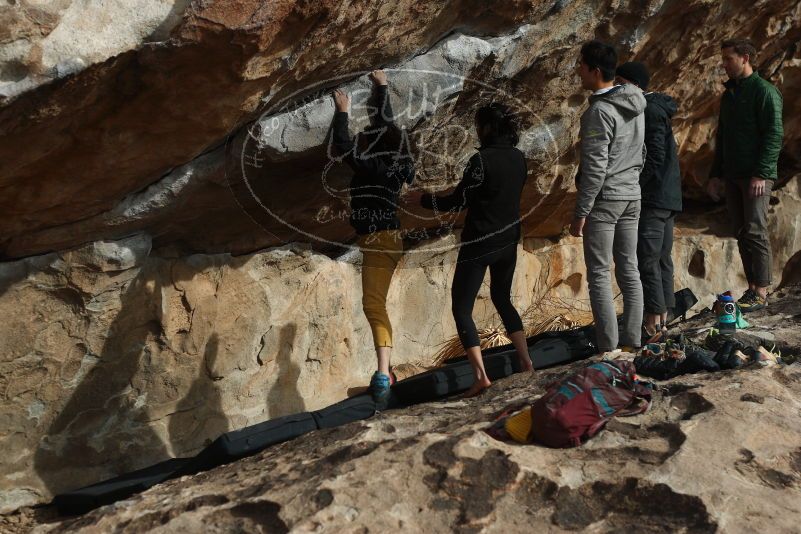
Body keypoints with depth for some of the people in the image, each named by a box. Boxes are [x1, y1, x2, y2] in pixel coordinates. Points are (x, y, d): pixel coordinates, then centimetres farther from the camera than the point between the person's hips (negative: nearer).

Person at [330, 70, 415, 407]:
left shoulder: (370, 167, -16)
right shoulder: (390, 164, 7)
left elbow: (341, 146, -19)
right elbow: (385, 122, 19)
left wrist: (342, 112, -6)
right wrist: (381, 87, 29)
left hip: (378, 241, -9)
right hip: (385, 240, 9)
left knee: (374, 305, -16)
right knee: (376, 305, 16)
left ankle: (383, 376, -24)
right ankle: (384, 371, 20)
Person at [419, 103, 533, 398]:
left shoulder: (482, 160, -19)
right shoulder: (519, 158, 3)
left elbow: (458, 201, -14)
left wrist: (422, 200, -2)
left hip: (480, 243, -7)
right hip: (508, 240, 7)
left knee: (461, 308, 2)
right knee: (502, 299, 24)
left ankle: (481, 375, -6)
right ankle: (526, 362, 21)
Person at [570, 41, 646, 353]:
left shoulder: (599, 111, -18)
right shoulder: (635, 104, 9)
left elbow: (594, 168, -20)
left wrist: (580, 213, -16)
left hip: (604, 199, -8)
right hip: (632, 197, 8)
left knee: (599, 274, -2)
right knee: (629, 270, 11)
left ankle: (608, 348, -1)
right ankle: (633, 340, 15)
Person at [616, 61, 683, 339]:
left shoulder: (650, 111, -15)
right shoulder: (657, 107, 16)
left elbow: (654, 158, -21)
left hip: (654, 198, -10)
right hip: (668, 197, 10)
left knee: (646, 259, -7)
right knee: (662, 258, 13)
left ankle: (654, 320, -3)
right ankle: (663, 316, 19)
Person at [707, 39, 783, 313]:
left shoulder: (764, 91, -8)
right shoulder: (729, 94, 18)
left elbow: (774, 134, -14)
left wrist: (761, 174, -20)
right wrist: (716, 174, 17)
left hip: (756, 176, -8)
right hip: (732, 176, 8)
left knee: (755, 232, -9)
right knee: (741, 233, 8)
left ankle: (760, 293, -4)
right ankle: (751, 288, 14)